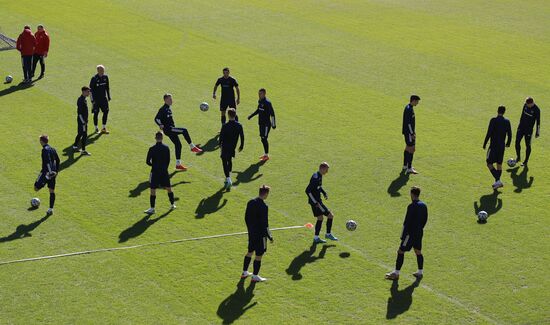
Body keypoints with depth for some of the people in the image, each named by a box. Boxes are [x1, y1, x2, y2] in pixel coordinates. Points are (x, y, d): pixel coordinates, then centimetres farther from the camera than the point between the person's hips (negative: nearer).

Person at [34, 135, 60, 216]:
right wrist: (56, 171, 23)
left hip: (46, 172, -8)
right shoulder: (52, 149, 12)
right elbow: (57, 160, 18)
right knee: (52, 191, 8)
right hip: (53, 172, 8)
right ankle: (51, 209, 9)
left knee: (36, 188, 1)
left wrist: (50, 172, -26)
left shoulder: (45, 150, -12)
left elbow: (48, 162, -22)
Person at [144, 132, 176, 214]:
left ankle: (152, 208, 2)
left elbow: (148, 161, -10)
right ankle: (172, 204, 29)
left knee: (153, 190, 1)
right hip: (164, 171, 4)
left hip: (155, 171, -4)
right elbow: (168, 160, 4)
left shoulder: (152, 149, -14)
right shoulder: (166, 148, -3)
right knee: (168, 188, 17)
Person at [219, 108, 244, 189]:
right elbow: (242, 136, -1)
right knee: (229, 160, 25)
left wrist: (220, 144, 8)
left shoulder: (225, 126, -19)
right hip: (233, 147, 5)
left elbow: (221, 136, -11)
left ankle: (228, 179, -16)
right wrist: (241, 146, 12)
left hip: (225, 147, -5)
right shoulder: (239, 125, -7)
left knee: (225, 162, -2)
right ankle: (228, 176, 33)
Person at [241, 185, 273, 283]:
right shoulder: (264, 206, -23)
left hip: (251, 233, 8)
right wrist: (269, 236, -12)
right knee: (259, 255, 5)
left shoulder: (251, 202, 1)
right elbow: (264, 223, -22)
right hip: (260, 234, -8)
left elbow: (246, 217, 10)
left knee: (250, 251, 22)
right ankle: (255, 276, 14)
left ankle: (244, 272, 32)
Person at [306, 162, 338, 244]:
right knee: (330, 215, -4)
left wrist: (324, 193, 11)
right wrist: (315, 202, -24)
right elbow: (308, 190, -25)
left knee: (320, 218, 14)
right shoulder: (316, 178, -22)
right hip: (315, 201, -10)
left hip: (317, 201, 10)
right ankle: (328, 234, 9)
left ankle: (316, 238, 22)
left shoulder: (319, 176, 8)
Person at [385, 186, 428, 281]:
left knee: (401, 251, -1)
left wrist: (403, 235, -14)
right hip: (419, 233, 8)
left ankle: (396, 273, 1)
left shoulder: (412, 206, -20)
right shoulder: (424, 205, 5)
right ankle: (420, 272, 23)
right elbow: (425, 220, 13)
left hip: (411, 233, -8)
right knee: (418, 252, 18)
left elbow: (407, 222, -19)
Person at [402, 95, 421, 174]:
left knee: (408, 148, 19)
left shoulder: (410, 108, 11)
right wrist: (412, 134, -21)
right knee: (411, 149, -9)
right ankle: (409, 169, -8)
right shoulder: (409, 109, -21)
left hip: (409, 132, 11)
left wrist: (413, 131, 23)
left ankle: (405, 166, 30)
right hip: (409, 132, -11)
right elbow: (408, 123, -23)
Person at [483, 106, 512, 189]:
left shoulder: (493, 120, -11)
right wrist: (508, 143, 24)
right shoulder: (507, 121, 3)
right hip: (502, 146, 6)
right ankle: (497, 182, 18)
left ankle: (498, 180, -16)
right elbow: (509, 134, 7)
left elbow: (489, 133, -15)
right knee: (499, 164, 15)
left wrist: (485, 144, -6)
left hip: (494, 146, -5)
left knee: (489, 164, -2)